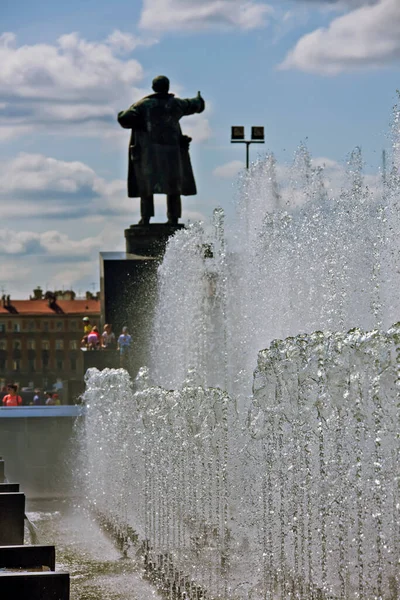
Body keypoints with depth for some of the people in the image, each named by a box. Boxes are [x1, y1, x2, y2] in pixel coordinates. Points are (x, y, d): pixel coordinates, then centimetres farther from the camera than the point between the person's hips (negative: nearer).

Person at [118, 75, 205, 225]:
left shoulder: (143, 104, -1)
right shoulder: (176, 104, 8)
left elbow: (124, 119, -9)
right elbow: (193, 105, 29)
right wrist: (199, 100, 52)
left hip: (149, 151, -2)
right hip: (172, 150, 2)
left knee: (146, 185, 2)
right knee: (173, 185, 9)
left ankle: (146, 217, -6)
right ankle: (173, 217, 6)